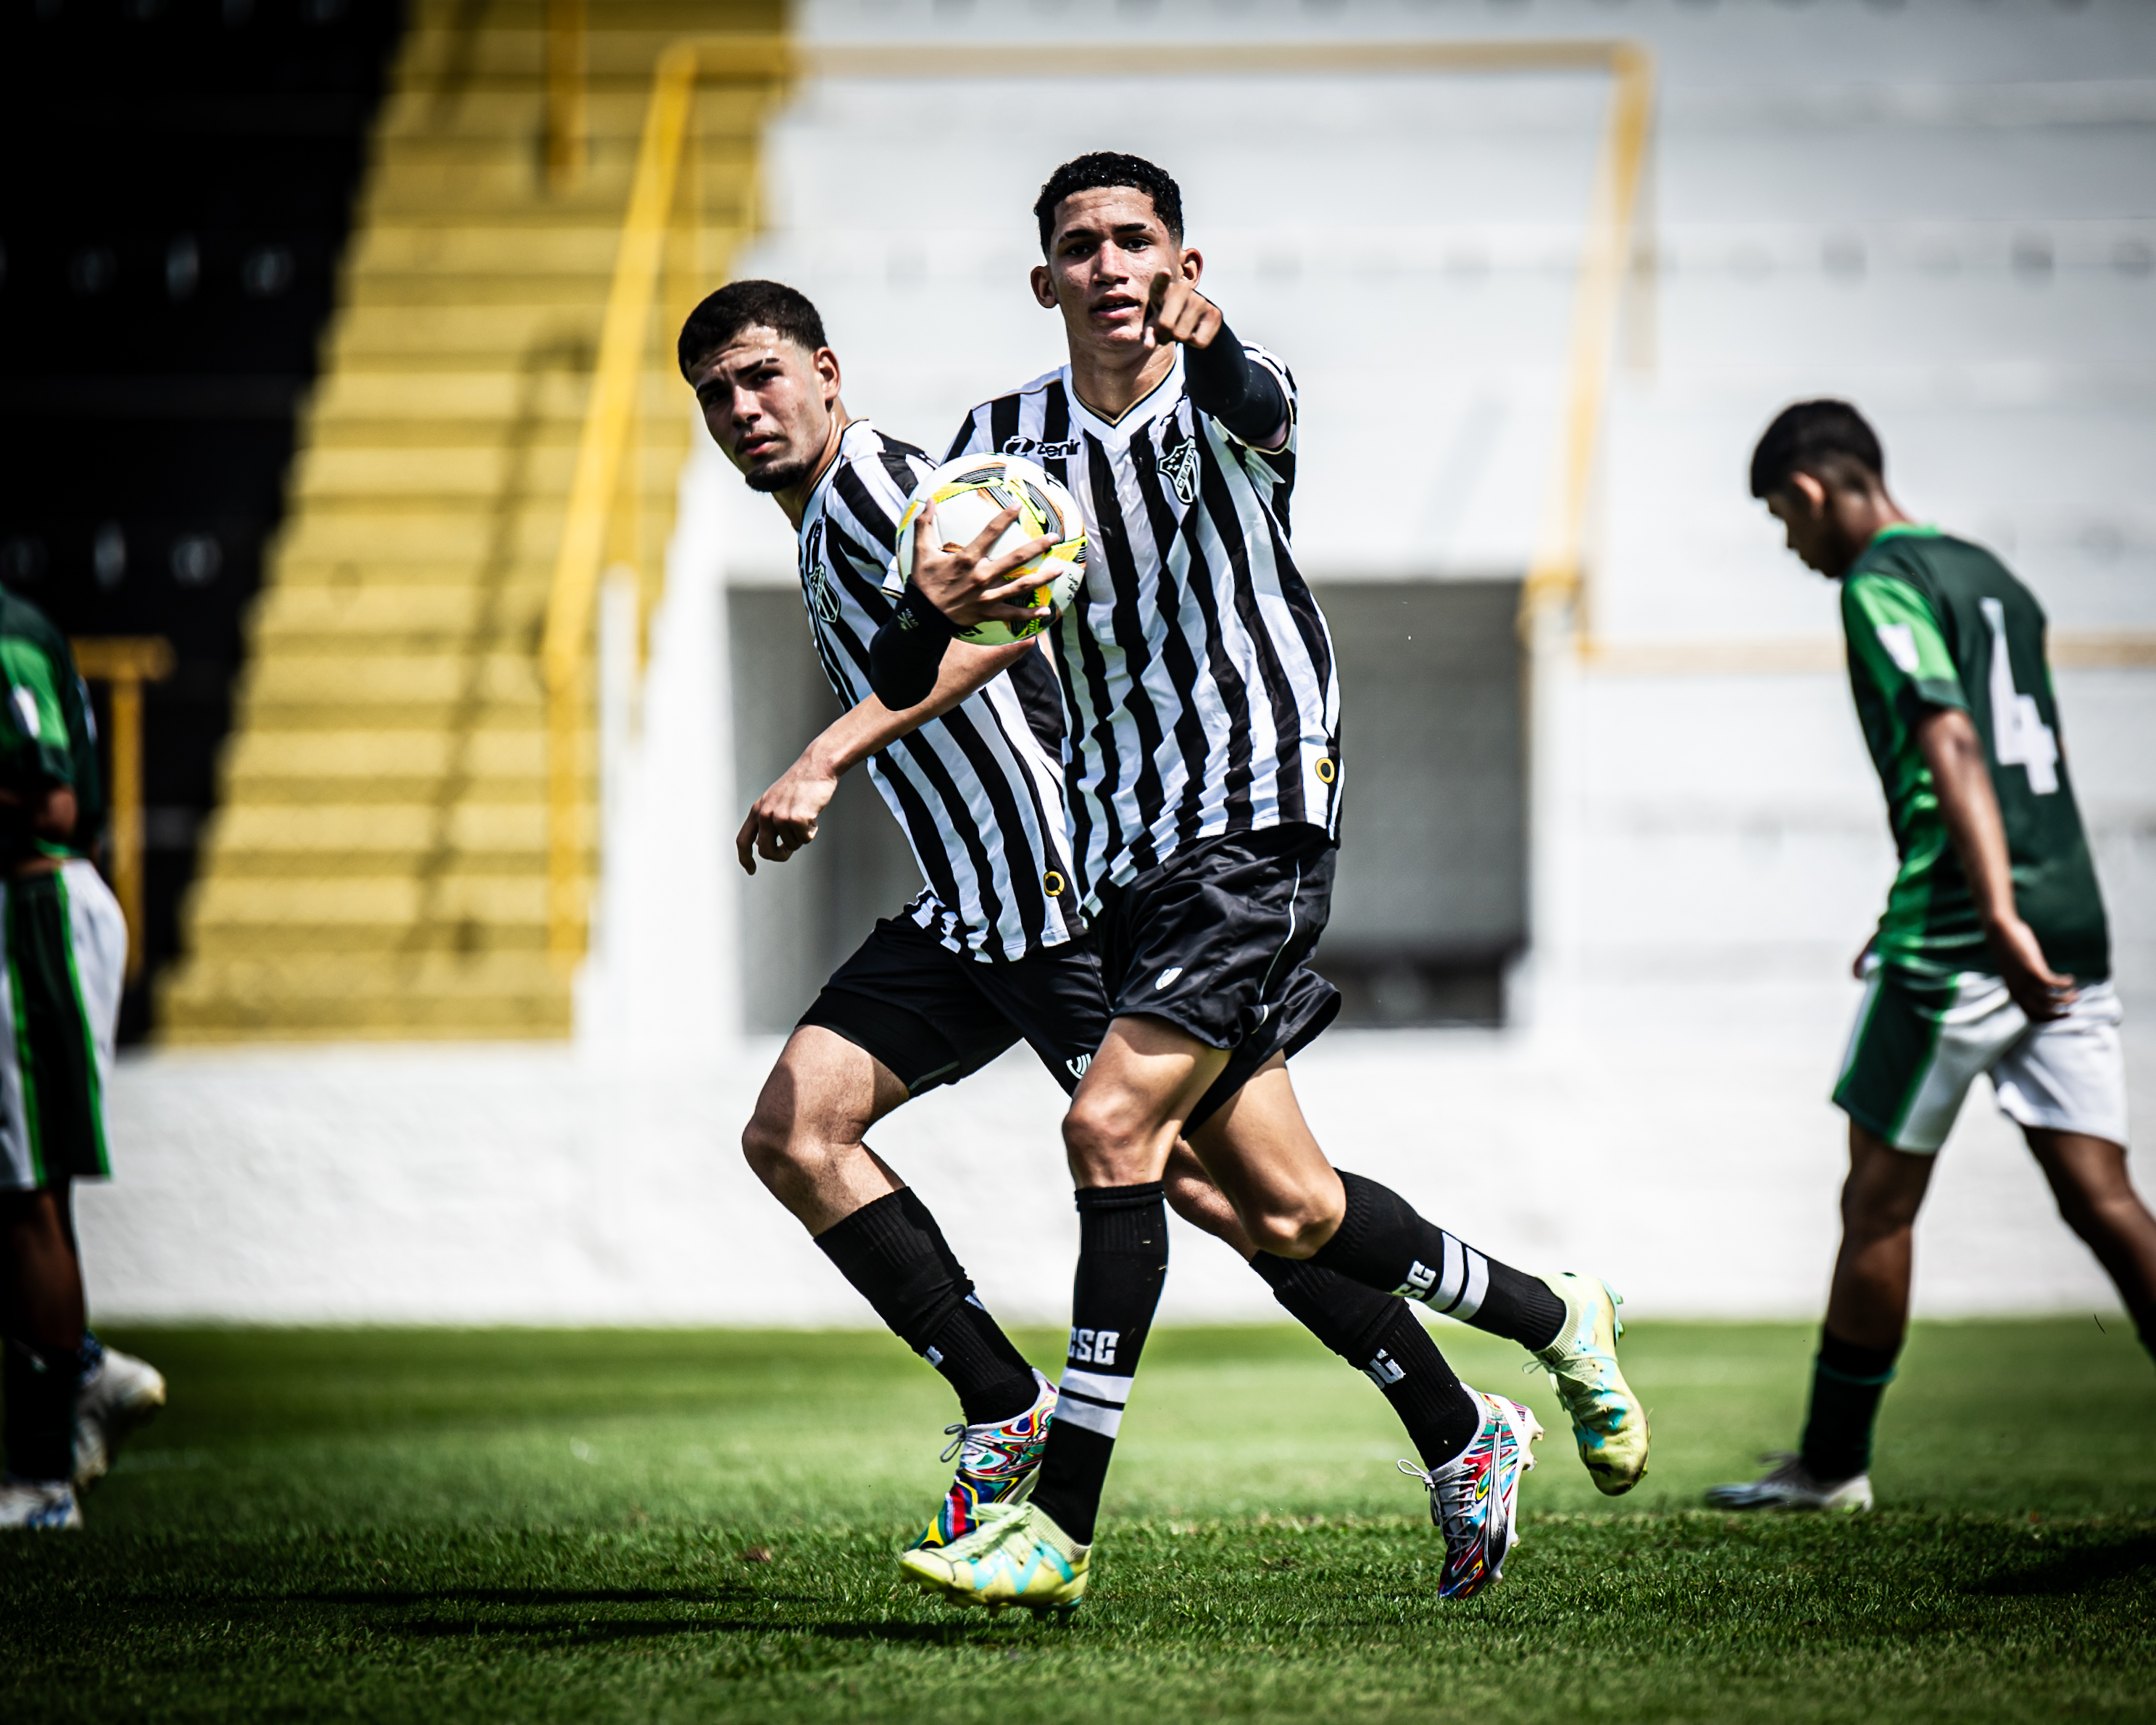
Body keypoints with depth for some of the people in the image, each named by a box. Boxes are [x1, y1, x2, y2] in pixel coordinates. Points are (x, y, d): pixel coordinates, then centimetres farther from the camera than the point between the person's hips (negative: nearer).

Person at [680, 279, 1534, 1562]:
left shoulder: (872, 478, -11)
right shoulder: (823, 526, 19)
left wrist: (826, 760, -34)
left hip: (1064, 894, -10)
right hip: (969, 914, 10)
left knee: (1203, 1180, -11)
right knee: (793, 1134, -3)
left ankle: (1457, 1436, 0)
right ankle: (1007, 1410, -1)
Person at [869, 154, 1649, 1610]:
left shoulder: (1233, 397, -6)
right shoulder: (1005, 440, 6)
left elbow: (1254, 407, -33)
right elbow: (902, 677, 1)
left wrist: (1208, 342, -56)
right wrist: (935, 609, -23)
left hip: (1260, 826, -6)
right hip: (1122, 857, 6)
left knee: (1113, 1125, -21)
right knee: (1287, 1212, 8)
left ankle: (1062, 1529, -20)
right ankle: (1553, 1318, 34)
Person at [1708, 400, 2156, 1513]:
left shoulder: (1881, 584, -6)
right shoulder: (1991, 578, 20)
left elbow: (1951, 743, -20)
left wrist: (1998, 919, -28)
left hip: (1954, 943, -7)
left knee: (1879, 1198, 5)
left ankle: (1832, 1463, 14)